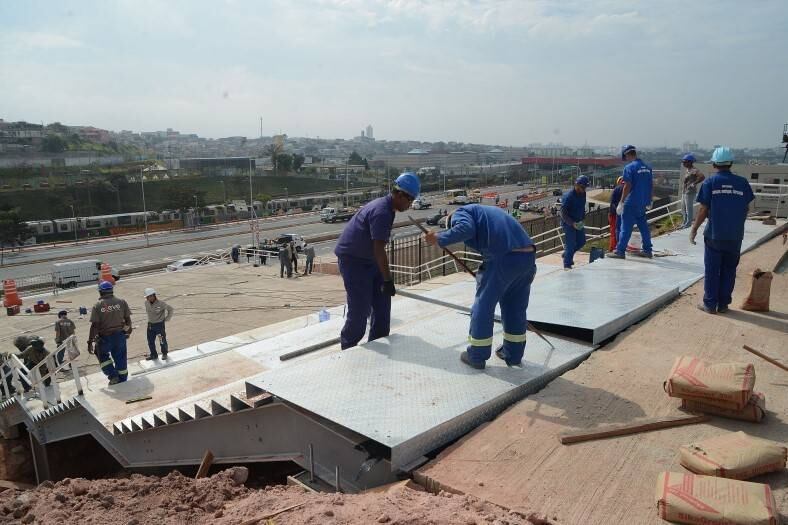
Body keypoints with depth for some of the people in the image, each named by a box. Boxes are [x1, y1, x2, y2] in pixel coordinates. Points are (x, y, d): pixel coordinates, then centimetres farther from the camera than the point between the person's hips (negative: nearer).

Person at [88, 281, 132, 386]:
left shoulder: (97, 306, -9)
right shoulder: (121, 302, -2)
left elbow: (94, 325, -11)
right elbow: (127, 319, 4)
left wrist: (90, 341, -5)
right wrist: (128, 331, 21)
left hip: (105, 337, -2)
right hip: (120, 335, 2)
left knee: (103, 356, 22)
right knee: (120, 357, 14)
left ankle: (113, 375, 11)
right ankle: (122, 379, 24)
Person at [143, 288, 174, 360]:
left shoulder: (161, 303, -21)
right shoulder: (146, 303, -4)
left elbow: (171, 309, -11)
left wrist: (167, 318, -6)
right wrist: (150, 319, 15)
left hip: (160, 325, -5)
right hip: (150, 325, 5)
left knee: (162, 341, 8)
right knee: (150, 341, 10)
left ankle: (164, 354, 30)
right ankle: (153, 355, 28)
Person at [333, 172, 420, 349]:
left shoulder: (386, 207, 7)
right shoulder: (381, 212, -24)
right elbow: (379, 250, -26)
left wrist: (385, 278, 19)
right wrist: (387, 280, -22)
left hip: (368, 259, 10)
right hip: (352, 260, -10)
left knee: (382, 301, 11)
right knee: (361, 308, -6)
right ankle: (348, 349, 11)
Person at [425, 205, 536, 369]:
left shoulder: (460, 213, 10)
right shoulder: (484, 212, 34)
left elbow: (466, 229, -15)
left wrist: (440, 239, -2)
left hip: (505, 258, -8)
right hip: (529, 255, 8)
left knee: (483, 306, 9)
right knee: (516, 308, 21)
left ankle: (477, 357, 21)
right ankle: (513, 354, 34)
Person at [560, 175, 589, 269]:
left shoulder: (583, 194, 2)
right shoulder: (568, 196, -22)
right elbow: (563, 214, -23)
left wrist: (582, 218, 6)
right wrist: (572, 223, -30)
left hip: (578, 222, 8)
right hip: (568, 223, -8)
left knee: (581, 241, 10)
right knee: (571, 243, -7)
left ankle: (566, 254, 31)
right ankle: (567, 265, 6)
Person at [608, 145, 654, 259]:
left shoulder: (629, 167, -12)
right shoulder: (647, 167, 10)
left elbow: (627, 186, -17)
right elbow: (651, 185, 14)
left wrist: (621, 203, -13)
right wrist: (650, 200, 23)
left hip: (632, 203, -7)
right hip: (643, 203, 7)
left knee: (625, 227, -3)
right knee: (643, 226, 15)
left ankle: (620, 251, -2)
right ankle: (647, 250, 20)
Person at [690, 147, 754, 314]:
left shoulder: (710, 182, -6)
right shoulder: (742, 182, 2)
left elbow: (704, 209, -8)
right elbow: (747, 208, 7)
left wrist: (694, 229, 0)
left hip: (714, 234, -2)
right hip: (735, 236, 2)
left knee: (712, 270, 6)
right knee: (729, 270, 12)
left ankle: (710, 304, 10)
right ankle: (723, 304, 17)